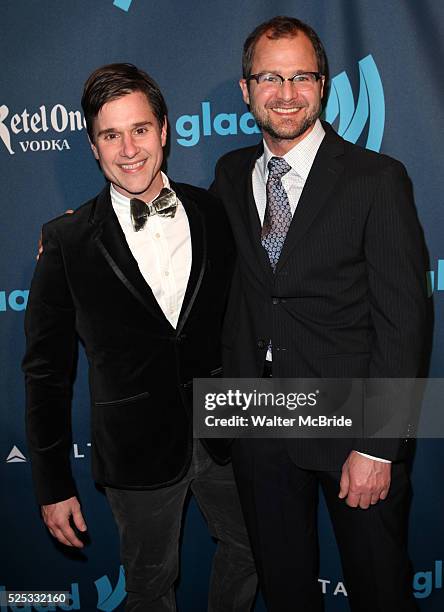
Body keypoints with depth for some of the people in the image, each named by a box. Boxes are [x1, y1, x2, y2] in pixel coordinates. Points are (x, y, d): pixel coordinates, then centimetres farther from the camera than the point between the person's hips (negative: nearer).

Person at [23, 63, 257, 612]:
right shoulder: (67, 241, -11)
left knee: (250, 550, 24)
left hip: (222, 433, 3)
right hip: (137, 449, -2)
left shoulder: (212, 213, -4)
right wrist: (53, 486, -5)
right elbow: (46, 368, -7)